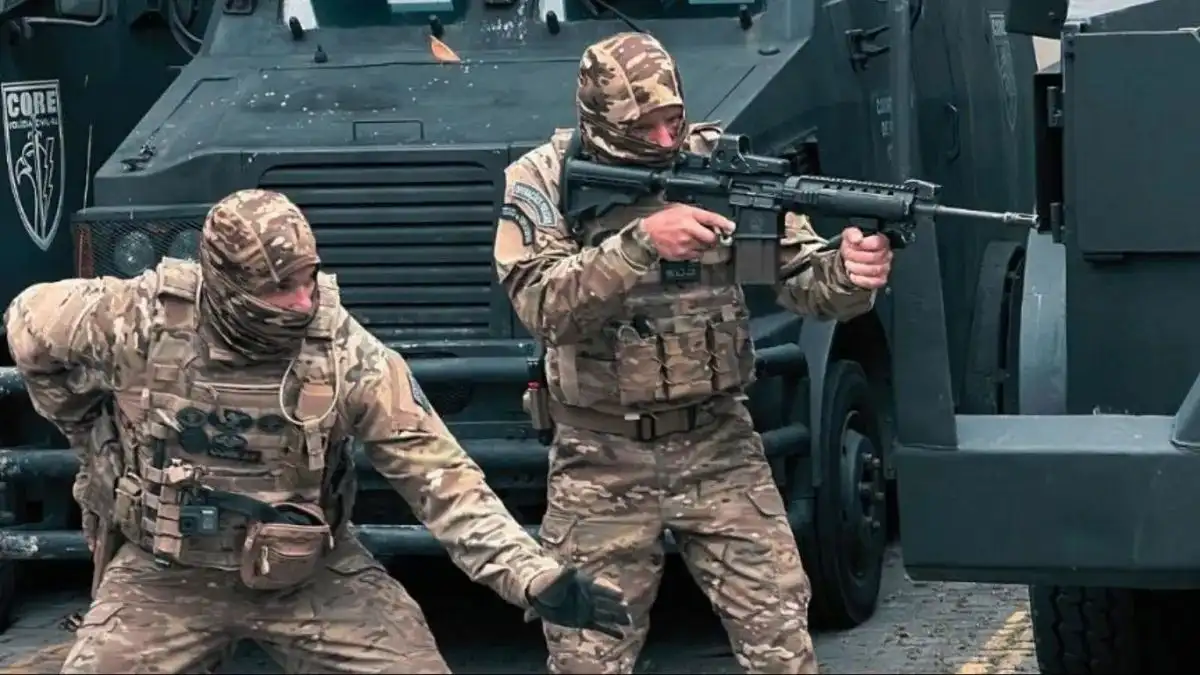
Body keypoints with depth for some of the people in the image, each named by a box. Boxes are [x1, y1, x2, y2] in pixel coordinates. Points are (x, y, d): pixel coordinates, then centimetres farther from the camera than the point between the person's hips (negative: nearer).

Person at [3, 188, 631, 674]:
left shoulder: (346, 355, -19)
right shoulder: (139, 321, -20)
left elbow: (439, 474, -16)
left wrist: (534, 576, -24)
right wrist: (96, 436, 7)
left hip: (313, 576, 0)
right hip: (166, 575, 0)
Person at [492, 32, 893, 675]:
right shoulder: (541, 180, -8)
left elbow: (801, 276, -6)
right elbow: (544, 306, -22)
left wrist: (847, 272, -29)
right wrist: (641, 242, -34)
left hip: (718, 446, 1)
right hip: (601, 463, -1)